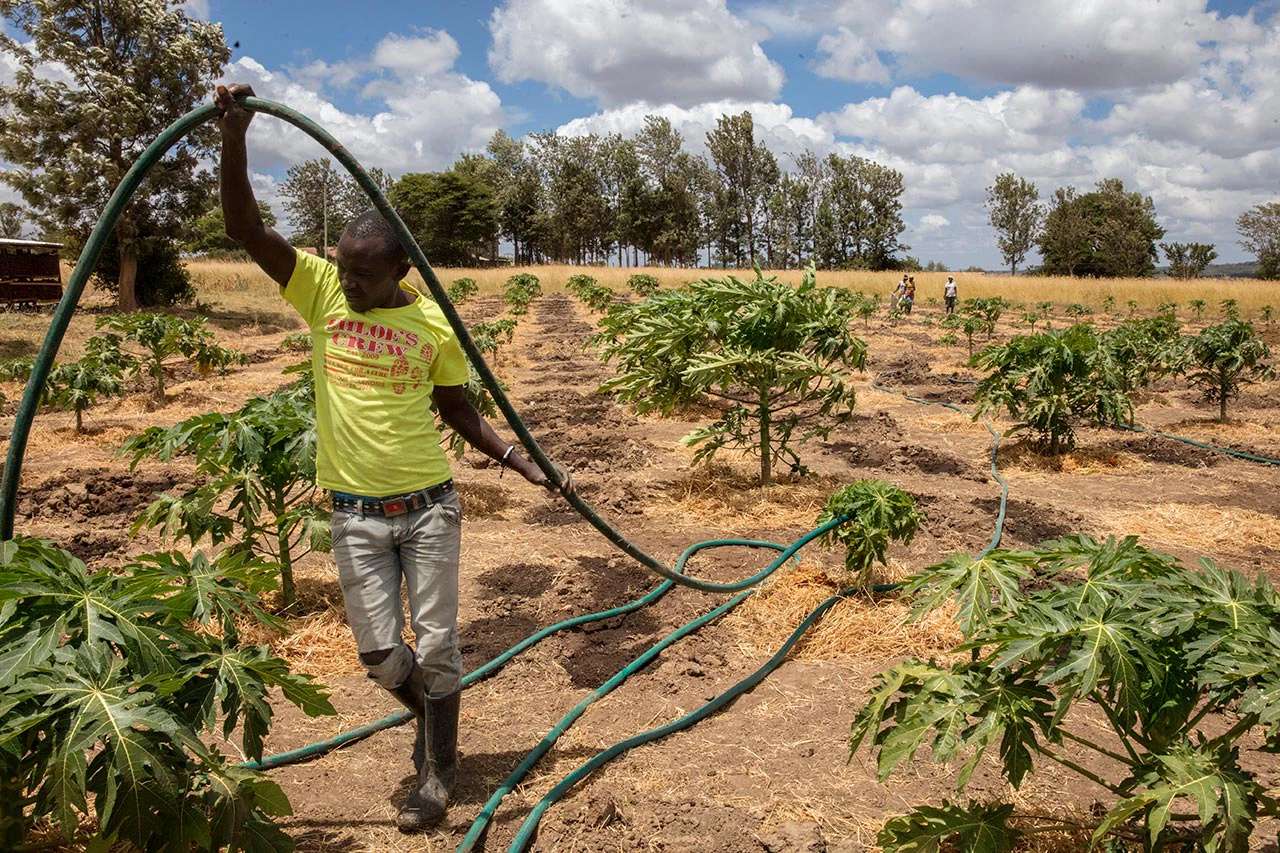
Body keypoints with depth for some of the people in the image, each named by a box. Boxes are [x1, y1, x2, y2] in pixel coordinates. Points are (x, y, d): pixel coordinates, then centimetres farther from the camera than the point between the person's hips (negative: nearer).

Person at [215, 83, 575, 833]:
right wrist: (235, 139, -25)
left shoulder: (436, 324, -6)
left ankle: (438, 777, 25)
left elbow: (460, 411, 4)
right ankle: (433, 718, 39)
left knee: (437, 649, 5)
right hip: (356, 513, 2)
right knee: (380, 651, 6)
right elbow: (247, 229, -12)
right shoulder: (321, 292, -2)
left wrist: (531, 469, -1)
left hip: (429, 506, -1)